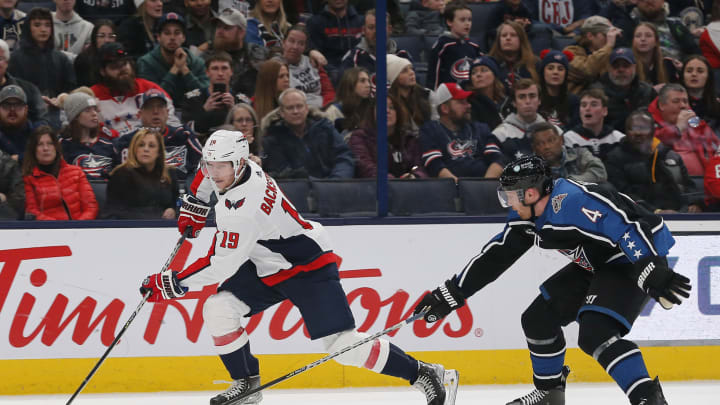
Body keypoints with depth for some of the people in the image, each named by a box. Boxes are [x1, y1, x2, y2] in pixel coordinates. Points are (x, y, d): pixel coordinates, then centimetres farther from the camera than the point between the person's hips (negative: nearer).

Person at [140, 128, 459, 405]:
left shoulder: (244, 208, -33)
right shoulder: (234, 170, -7)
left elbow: (222, 266, -32)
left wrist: (173, 284, -27)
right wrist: (194, 206, 17)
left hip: (308, 268, -9)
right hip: (265, 268, 9)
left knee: (342, 344, -15)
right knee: (218, 309, -8)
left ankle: (425, 375, -4)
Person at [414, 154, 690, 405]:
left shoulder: (572, 202, -29)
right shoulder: (526, 216, 1)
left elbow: (626, 229, -36)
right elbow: (494, 256, 9)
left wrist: (655, 276, -44)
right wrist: (449, 294, 8)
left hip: (634, 260, -10)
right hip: (594, 264, 10)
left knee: (595, 334, -26)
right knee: (538, 319, 11)